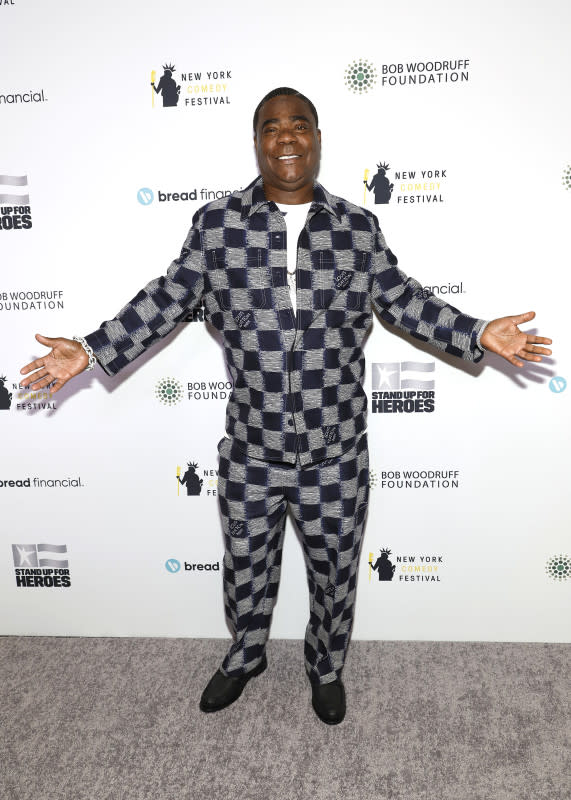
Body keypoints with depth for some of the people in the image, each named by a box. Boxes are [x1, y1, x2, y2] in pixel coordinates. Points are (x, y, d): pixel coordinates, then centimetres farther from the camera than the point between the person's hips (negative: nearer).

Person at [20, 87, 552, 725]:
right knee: (246, 569, 20)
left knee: (334, 574, 18)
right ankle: (244, 657, 52)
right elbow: (166, 300, 2)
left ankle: (326, 668, 49)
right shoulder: (215, 224, -4)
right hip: (252, 452, 0)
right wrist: (90, 350, -2)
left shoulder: (359, 228, -1)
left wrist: (479, 335, 0)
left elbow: (404, 301, 8)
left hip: (336, 455, 1)